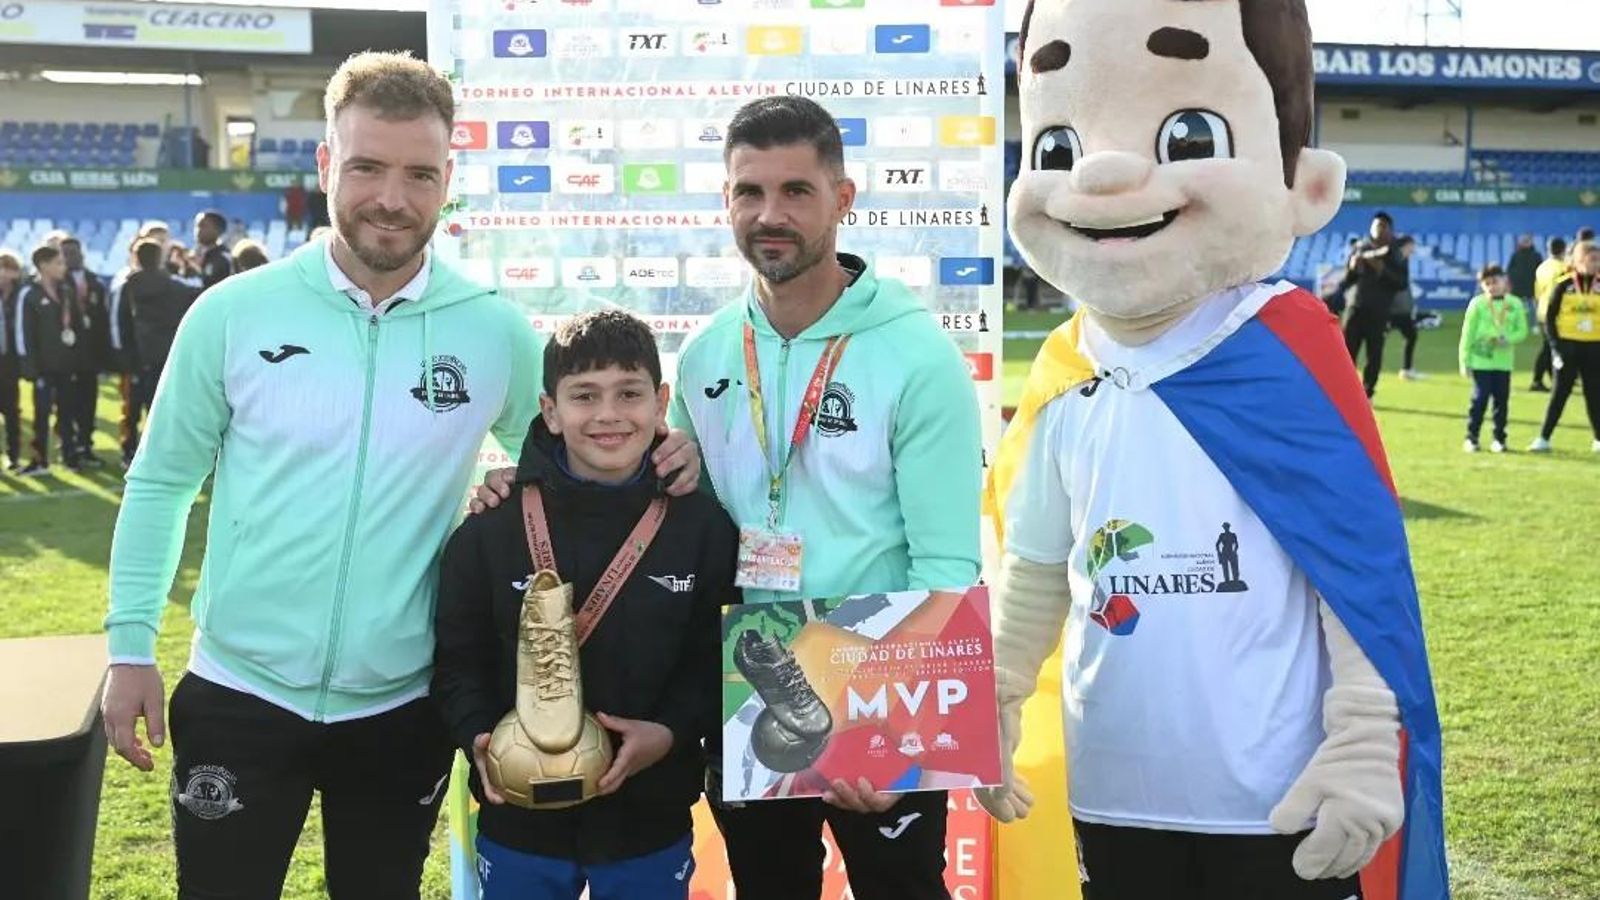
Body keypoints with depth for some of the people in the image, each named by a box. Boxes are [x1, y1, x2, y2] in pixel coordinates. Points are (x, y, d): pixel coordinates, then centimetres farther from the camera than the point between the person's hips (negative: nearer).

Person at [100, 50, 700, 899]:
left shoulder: (496, 331, -5)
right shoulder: (234, 312, -6)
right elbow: (161, 481, 3)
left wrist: (659, 454, -10)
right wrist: (130, 644, 0)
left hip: (403, 706, 1)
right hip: (240, 695, 0)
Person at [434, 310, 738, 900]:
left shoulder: (704, 529, -4)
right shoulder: (490, 530, -5)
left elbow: (719, 661, -2)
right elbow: (459, 661, 0)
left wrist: (670, 732, -17)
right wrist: (479, 736, -17)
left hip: (651, 826, 0)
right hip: (518, 824, 0)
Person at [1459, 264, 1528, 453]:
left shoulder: (1515, 304, 3)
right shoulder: (1477, 304, -4)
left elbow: (1522, 331, 7)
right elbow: (1467, 333, -3)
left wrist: (1508, 339, -14)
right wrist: (1465, 361, -5)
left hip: (1504, 361, 3)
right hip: (1481, 360, -3)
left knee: (1502, 399, 6)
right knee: (1480, 398, -4)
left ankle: (1499, 438, 16)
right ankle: (1471, 438, 6)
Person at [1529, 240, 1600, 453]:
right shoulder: (1564, 286, -3)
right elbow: (1550, 318, -1)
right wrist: (1556, 346, -8)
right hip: (1568, 346, -2)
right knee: (1560, 392, 1)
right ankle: (1544, 438, 5)